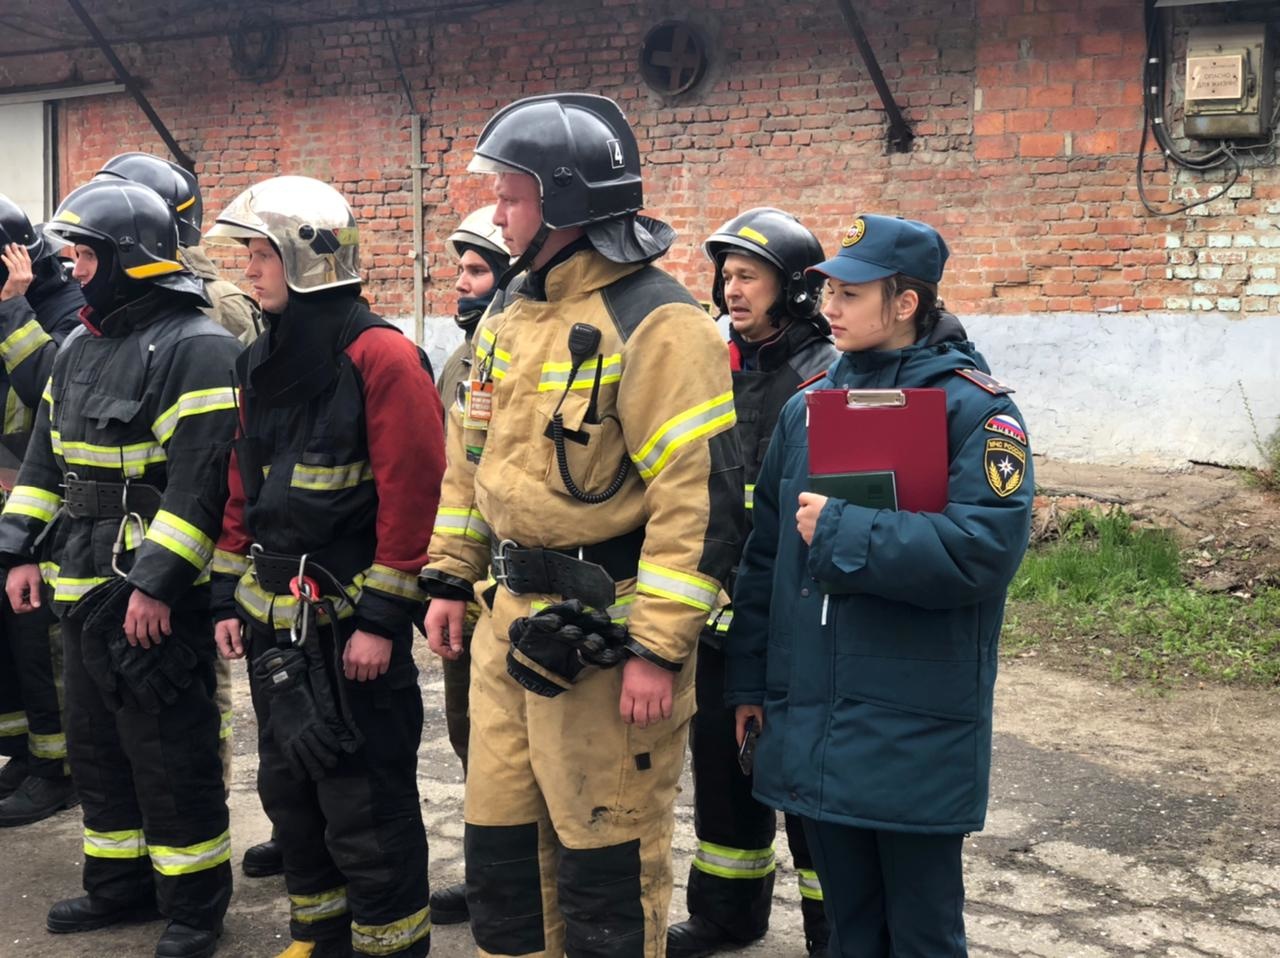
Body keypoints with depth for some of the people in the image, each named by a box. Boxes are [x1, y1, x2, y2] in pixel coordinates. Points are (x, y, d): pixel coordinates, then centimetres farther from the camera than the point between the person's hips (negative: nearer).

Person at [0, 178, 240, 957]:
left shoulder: (195, 348, -14)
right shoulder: (80, 349, 14)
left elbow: (201, 478, -21)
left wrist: (156, 583, -23)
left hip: (158, 597, -9)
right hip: (84, 588, 9)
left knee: (172, 755, 0)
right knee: (97, 746, 18)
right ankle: (121, 882, 33)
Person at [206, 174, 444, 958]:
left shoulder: (380, 357, -15)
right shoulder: (263, 362, 11)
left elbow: (411, 495, -18)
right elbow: (243, 488, 16)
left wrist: (382, 619, -18)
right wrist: (230, 596, 13)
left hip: (352, 620, -8)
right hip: (275, 618, 8)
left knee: (366, 804, 1)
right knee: (290, 788, 18)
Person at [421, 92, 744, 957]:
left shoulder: (655, 322, -16)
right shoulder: (510, 312, 11)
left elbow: (701, 494, -20)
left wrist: (658, 648, -21)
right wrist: (451, 578, 17)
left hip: (601, 632, -8)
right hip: (508, 618, 8)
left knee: (605, 855, 5)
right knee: (500, 836, 18)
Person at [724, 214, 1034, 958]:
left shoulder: (976, 408, -9)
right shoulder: (808, 408, 8)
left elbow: (985, 548, -23)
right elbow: (765, 555, 13)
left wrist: (841, 531, -21)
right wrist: (748, 683, 13)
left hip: (917, 731, -5)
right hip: (812, 722, 5)